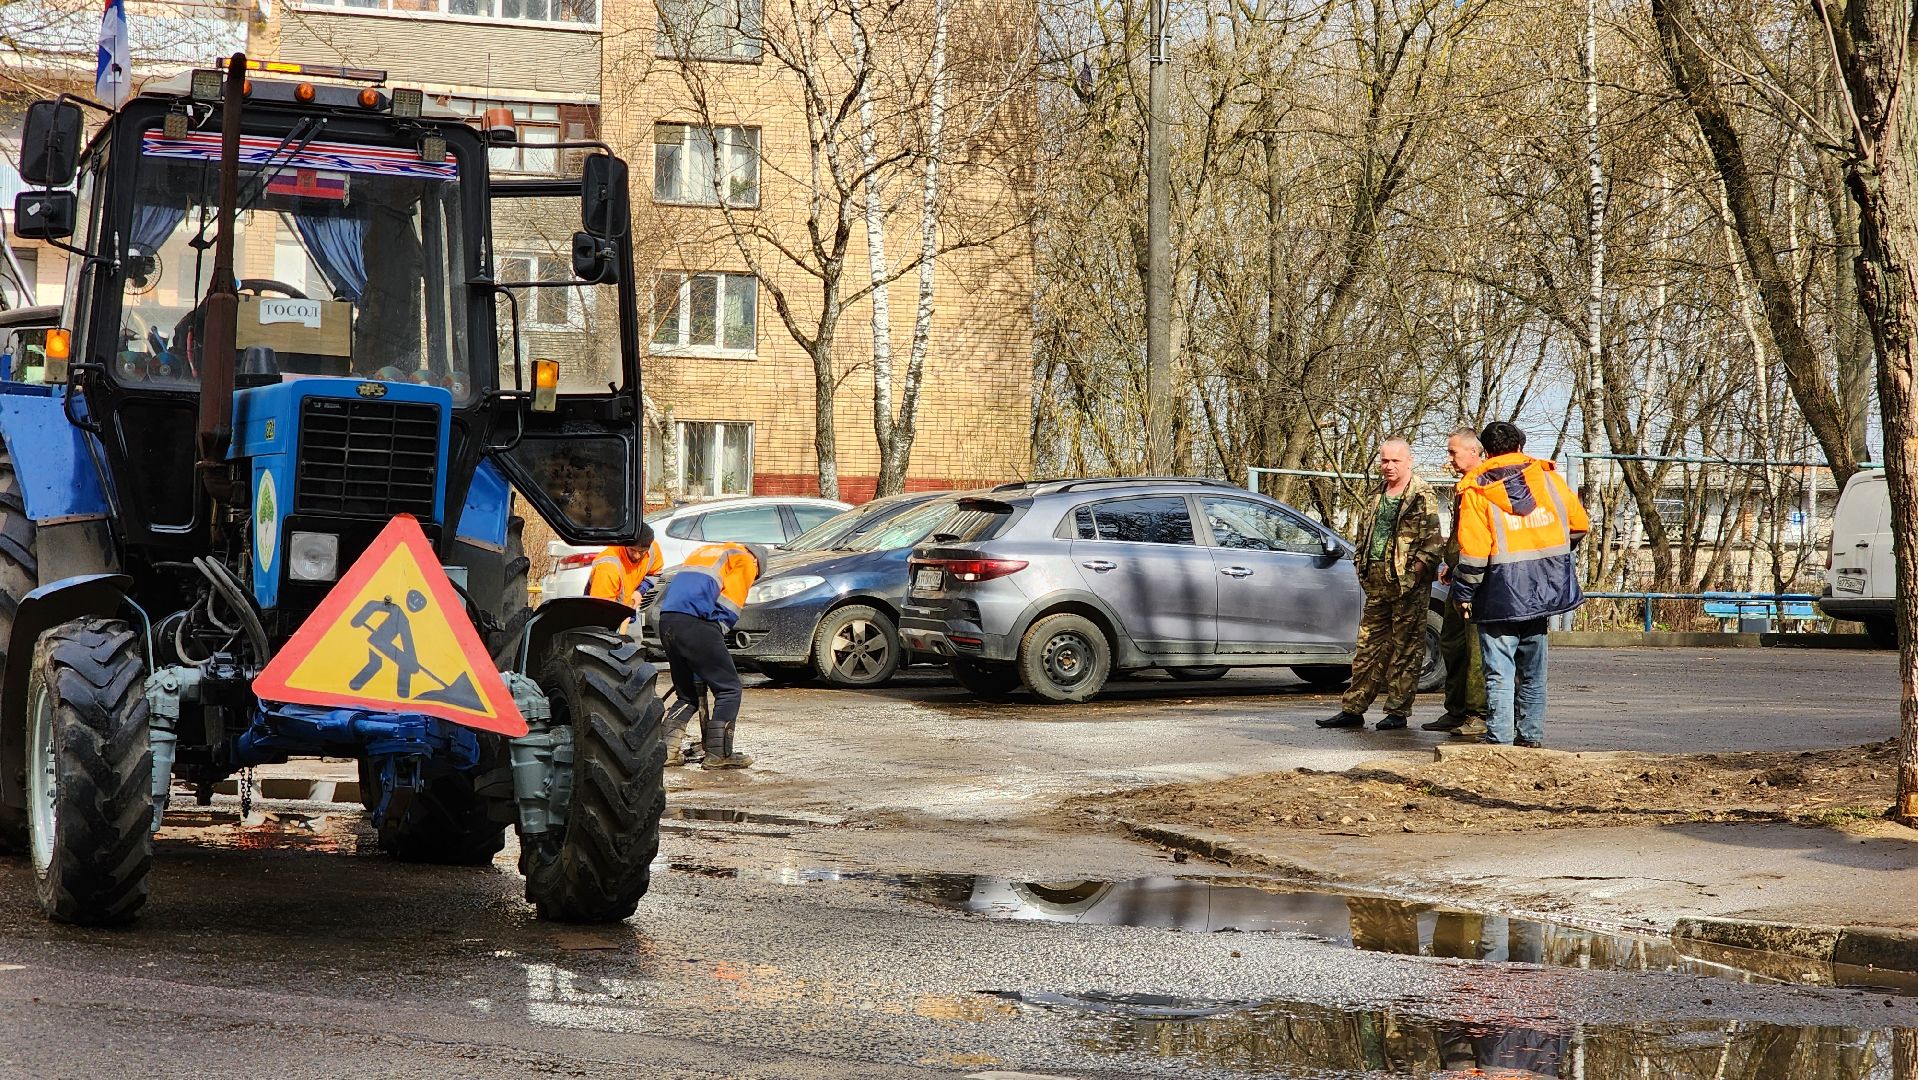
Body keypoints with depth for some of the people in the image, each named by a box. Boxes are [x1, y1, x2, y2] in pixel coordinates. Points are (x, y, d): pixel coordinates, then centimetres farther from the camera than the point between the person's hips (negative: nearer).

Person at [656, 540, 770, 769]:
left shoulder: (706, 552, 34)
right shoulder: (745, 561, 12)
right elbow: (730, 607, 1)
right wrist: (718, 632, 9)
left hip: (666, 621, 7)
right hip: (695, 622, -7)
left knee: (687, 695, 17)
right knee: (728, 688, 1)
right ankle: (719, 753, -3)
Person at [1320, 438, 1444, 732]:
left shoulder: (1422, 496, -6)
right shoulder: (1379, 495, 18)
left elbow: (1433, 540, -12)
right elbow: (1365, 535, 26)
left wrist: (1416, 571, -18)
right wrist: (1364, 568, 15)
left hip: (1408, 585, -7)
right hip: (1377, 583, 7)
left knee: (1406, 648, -1)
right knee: (1369, 645, 9)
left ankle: (1398, 711, 4)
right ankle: (1353, 709, 12)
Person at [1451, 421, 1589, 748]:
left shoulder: (1476, 490, -7)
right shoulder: (1548, 477, 4)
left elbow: (1473, 551, -13)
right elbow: (1579, 524, 11)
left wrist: (1464, 593, -3)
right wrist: (1557, 551, 29)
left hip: (1500, 593, -4)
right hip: (1542, 588, 4)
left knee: (1499, 671, -2)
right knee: (1533, 670, 15)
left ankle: (1499, 740, -6)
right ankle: (1531, 735, 19)